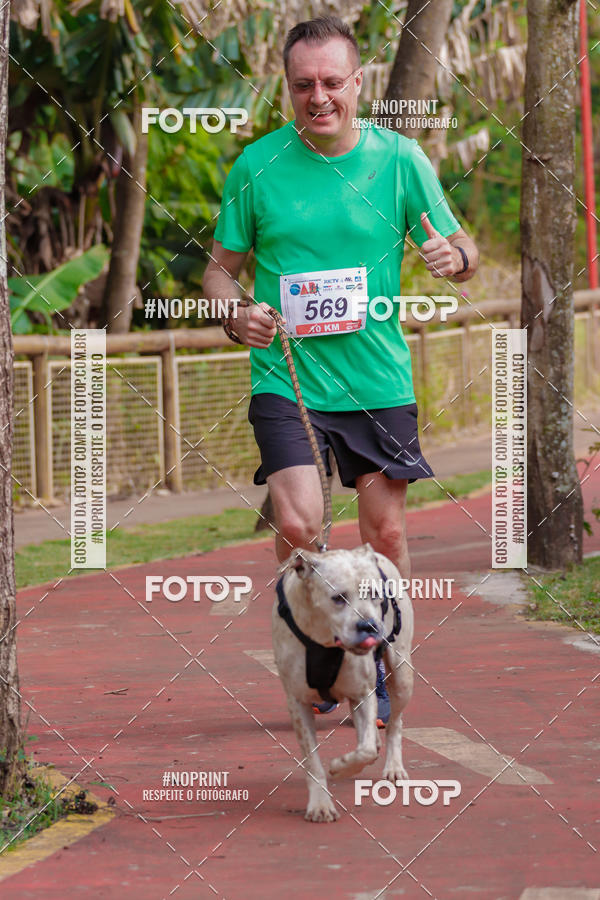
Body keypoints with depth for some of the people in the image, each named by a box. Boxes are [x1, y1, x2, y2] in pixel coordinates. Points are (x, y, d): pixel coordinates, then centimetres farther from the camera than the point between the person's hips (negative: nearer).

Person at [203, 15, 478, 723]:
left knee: (386, 534, 5)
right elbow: (222, 264, 8)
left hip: (379, 379, 1)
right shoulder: (257, 166, -2)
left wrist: (454, 256, -19)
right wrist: (237, 315, -14)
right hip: (286, 375, -1)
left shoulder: (400, 159, -1)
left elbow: (462, 251, 6)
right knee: (298, 526, -15)